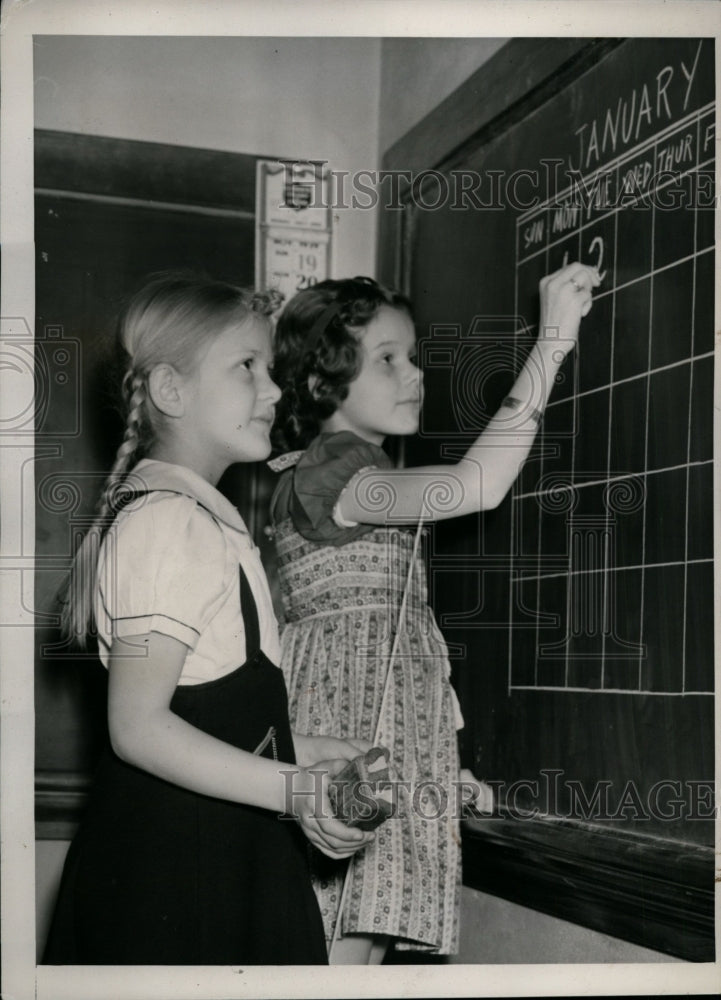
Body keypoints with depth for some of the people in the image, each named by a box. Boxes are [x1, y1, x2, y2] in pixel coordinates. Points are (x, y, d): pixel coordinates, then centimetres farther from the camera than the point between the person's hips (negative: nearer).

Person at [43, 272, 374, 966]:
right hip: (174, 873, -10)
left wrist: (301, 751, 13)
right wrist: (295, 790, -24)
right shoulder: (169, 523, -17)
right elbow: (138, 727, -22)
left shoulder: (198, 518, 16)